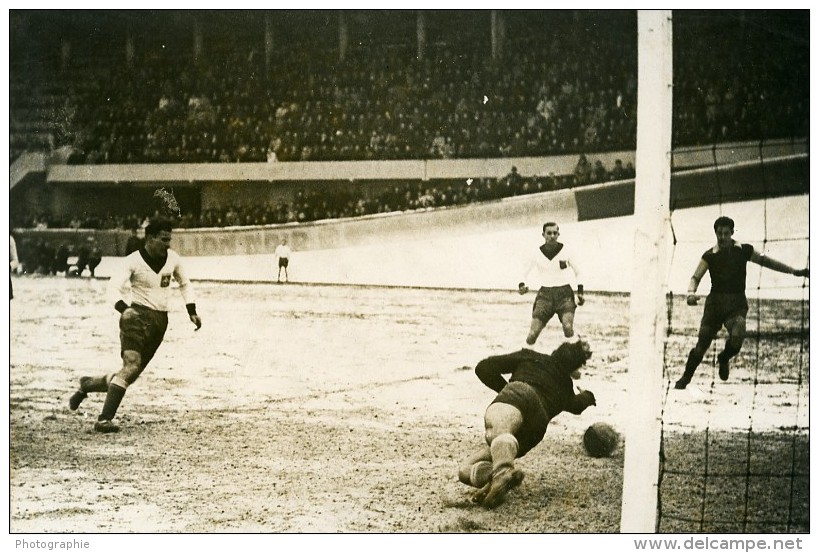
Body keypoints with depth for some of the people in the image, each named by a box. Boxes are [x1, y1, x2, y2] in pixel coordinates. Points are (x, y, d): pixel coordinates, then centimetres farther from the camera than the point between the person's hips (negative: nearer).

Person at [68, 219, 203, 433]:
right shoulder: (134, 261, -10)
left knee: (131, 375, 6)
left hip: (160, 319, 6)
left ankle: (88, 385, 33)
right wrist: (124, 309, -37)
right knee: (131, 365, -25)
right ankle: (104, 420, -25)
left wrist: (192, 311, 13)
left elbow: (184, 283, 22)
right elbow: (116, 286, -20)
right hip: (139, 315, -6)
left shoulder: (173, 258, 6)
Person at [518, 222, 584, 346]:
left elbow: (577, 272, 12)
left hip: (564, 294, -1)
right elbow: (524, 273, 12)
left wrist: (580, 292, 4)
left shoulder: (565, 251, -1)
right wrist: (521, 285, -9)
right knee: (533, 334, -11)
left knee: (568, 327, -27)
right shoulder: (537, 254, 2)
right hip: (545, 294, 1)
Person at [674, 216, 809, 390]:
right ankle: (685, 378, 18)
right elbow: (696, 277, -2)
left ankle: (724, 359, 7)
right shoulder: (710, 255, 2)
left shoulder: (744, 251, 5)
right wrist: (691, 292, -25)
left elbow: (765, 261, 16)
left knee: (737, 336, -28)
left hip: (737, 304, 0)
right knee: (702, 344, -4)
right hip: (715, 302, 0)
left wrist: (794, 271, 15)